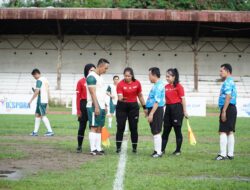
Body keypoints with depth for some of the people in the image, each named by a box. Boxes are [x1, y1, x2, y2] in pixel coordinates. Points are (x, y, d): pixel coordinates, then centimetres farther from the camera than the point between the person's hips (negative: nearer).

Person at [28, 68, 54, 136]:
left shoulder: (39, 80, -12)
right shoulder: (45, 79, 15)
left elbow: (37, 91, -18)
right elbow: (47, 91, 19)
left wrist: (31, 100, -14)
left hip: (41, 100, -9)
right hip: (45, 100, 9)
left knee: (43, 116, -7)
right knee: (37, 115, 13)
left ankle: (50, 131, -11)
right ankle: (35, 131, 15)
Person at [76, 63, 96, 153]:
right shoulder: (81, 82, -2)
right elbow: (78, 96, -4)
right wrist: (78, 110, -9)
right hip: (84, 105, -3)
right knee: (82, 126, 3)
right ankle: (79, 146, 11)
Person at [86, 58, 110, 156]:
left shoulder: (100, 77, 18)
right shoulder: (92, 77, -12)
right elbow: (92, 93, -17)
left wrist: (104, 105, 19)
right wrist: (96, 107, -21)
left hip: (101, 107, 9)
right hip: (94, 107, -9)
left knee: (99, 128, 9)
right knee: (94, 127, -7)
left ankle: (98, 148, 12)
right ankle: (93, 149, -6)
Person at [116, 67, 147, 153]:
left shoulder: (137, 83, -3)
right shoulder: (120, 84, -12)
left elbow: (140, 96, 9)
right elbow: (119, 97, -21)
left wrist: (144, 107, 11)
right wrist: (121, 99, -44)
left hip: (133, 106, 2)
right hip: (122, 107, -2)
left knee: (133, 128, 3)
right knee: (120, 127, -3)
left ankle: (134, 148, 12)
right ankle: (118, 147, 1)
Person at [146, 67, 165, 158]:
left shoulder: (158, 86, -18)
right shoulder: (157, 85, 13)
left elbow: (157, 101, -24)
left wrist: (151, 114, -25)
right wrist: (149, 112, 22)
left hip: (156, 110, -10)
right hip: (153, 109, 10)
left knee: (156, 132, -5)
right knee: (155, 132, 15)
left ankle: (158, 152, 0)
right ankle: (157, 150, 23)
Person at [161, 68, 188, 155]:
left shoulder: (178, 86, -8)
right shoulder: (166, 87, 11)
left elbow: (183, 99, -9)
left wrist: (185, 111, -10)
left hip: (177, 108, -7)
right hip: (168, 108, 7)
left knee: (177, 130, 2)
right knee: (166, 130, 7)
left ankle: (178, 150, 11)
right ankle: (162, 149, 11)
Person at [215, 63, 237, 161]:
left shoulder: (227, 82, -13)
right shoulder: (231, 82, 19)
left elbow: (228, 97, -22)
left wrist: (223, 111, -23)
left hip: (227, 109, -10)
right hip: (232, 108, 10)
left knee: (223, 131, -10)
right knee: (230, 132, 10)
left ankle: (223, 154, -12)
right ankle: (230, 154, 13)